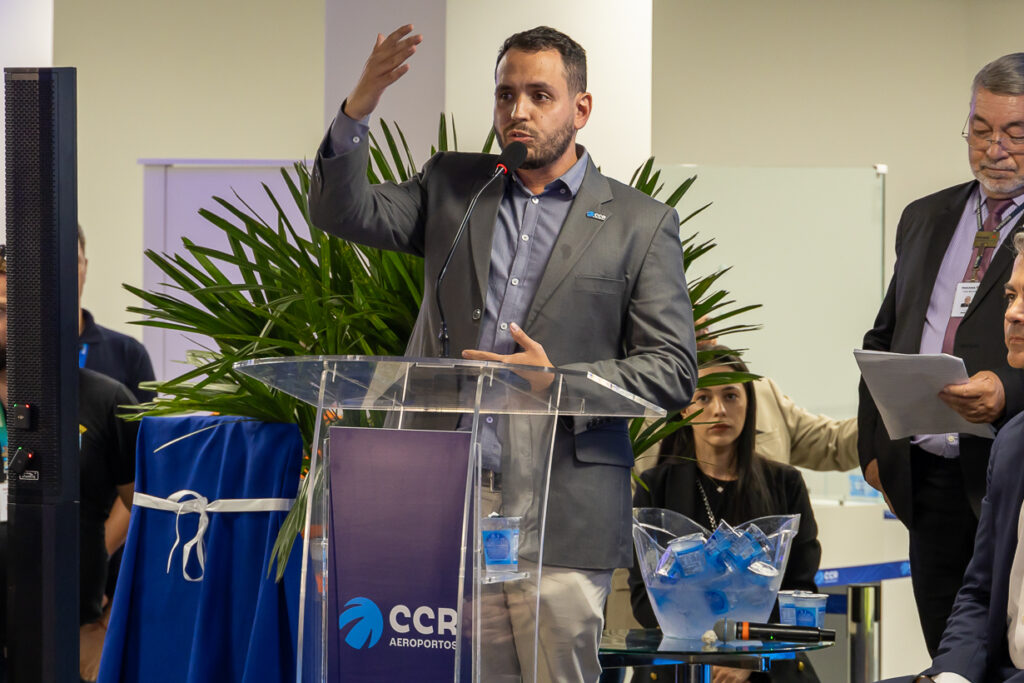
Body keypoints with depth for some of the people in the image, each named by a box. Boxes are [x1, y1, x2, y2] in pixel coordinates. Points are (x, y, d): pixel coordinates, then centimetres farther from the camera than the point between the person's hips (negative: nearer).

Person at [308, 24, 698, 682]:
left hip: (563, 515, -2)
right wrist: (357, 111, -11)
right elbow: (342, 212, 5)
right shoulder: (451, 186, 16)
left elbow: (673, 371, 1)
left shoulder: (641, 224, 6)